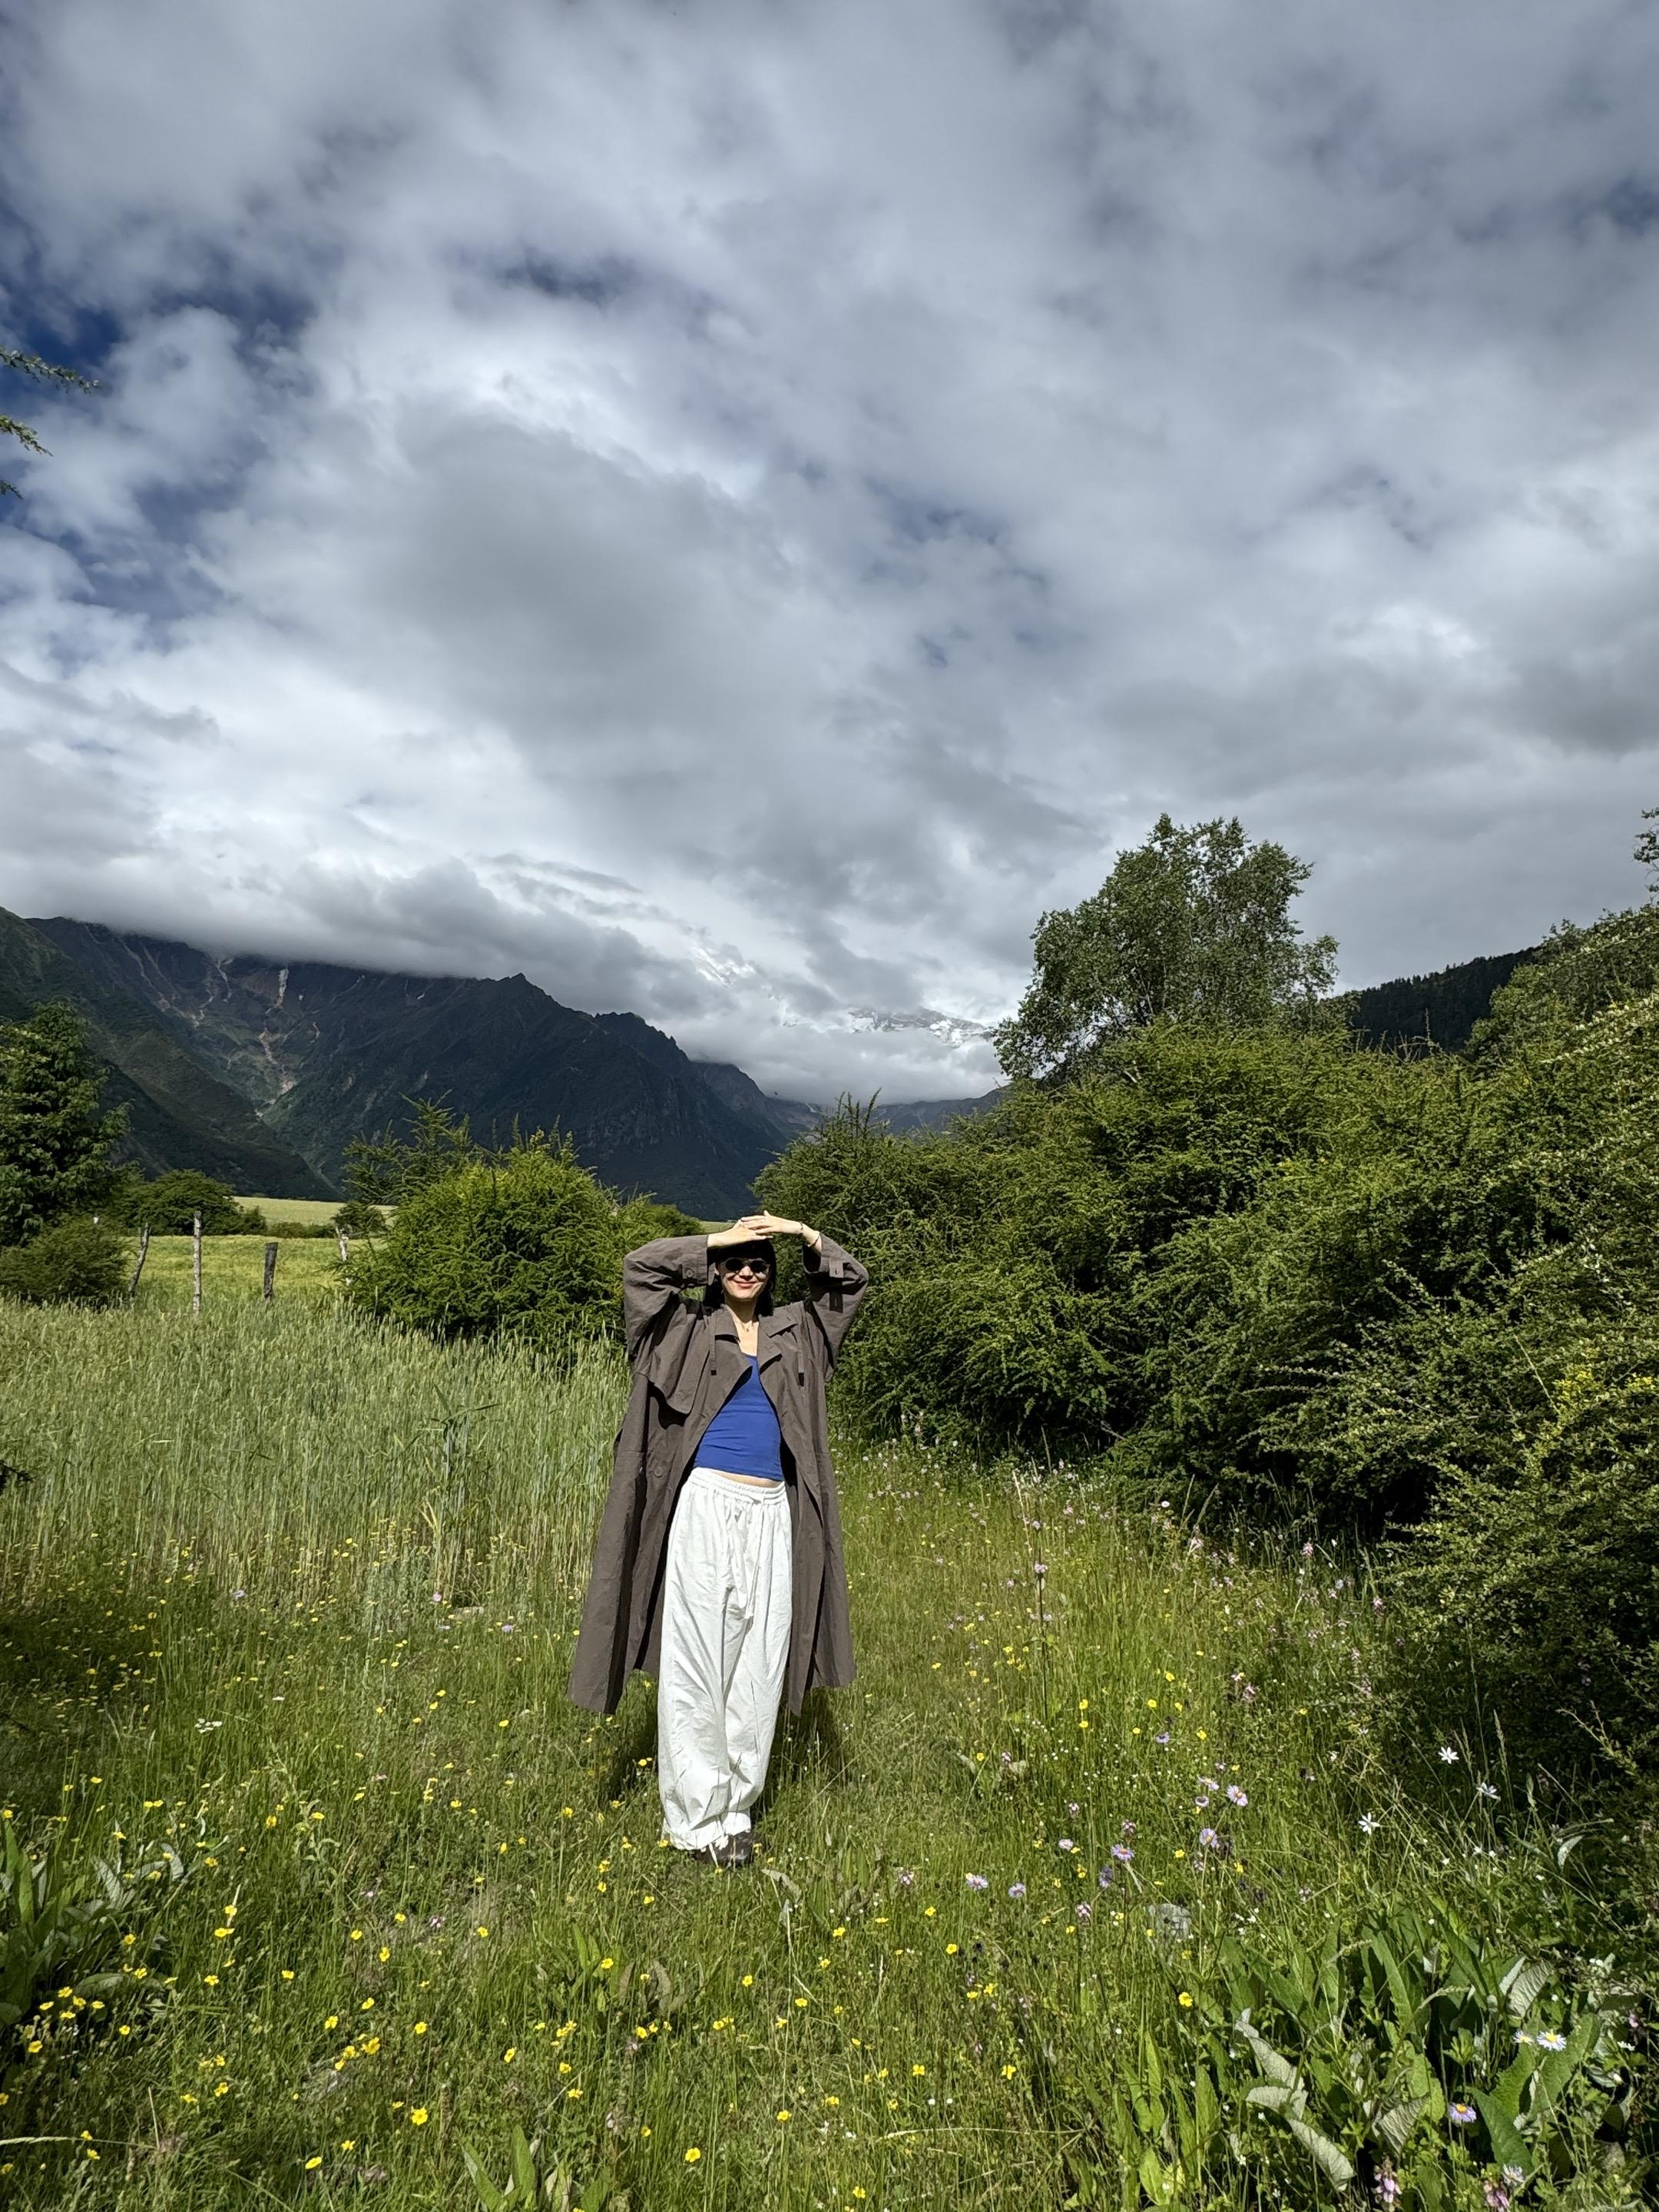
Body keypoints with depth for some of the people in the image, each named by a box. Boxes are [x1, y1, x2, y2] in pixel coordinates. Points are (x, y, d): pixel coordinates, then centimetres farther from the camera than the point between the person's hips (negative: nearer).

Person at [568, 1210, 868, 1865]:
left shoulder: (795, 1333, 15)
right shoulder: (688, 1330, 6)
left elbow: (850, 1279, 18)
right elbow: (640, 1266, -4)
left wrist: (803, 1234, 3)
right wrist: (715, 1241, -4)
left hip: (771, 1516, 3)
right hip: (705, 1506, -3)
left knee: (759, 1666, 6)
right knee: (696, 1661, -1)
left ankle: (738, 1809, 18)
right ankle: (695, 1817, 10)